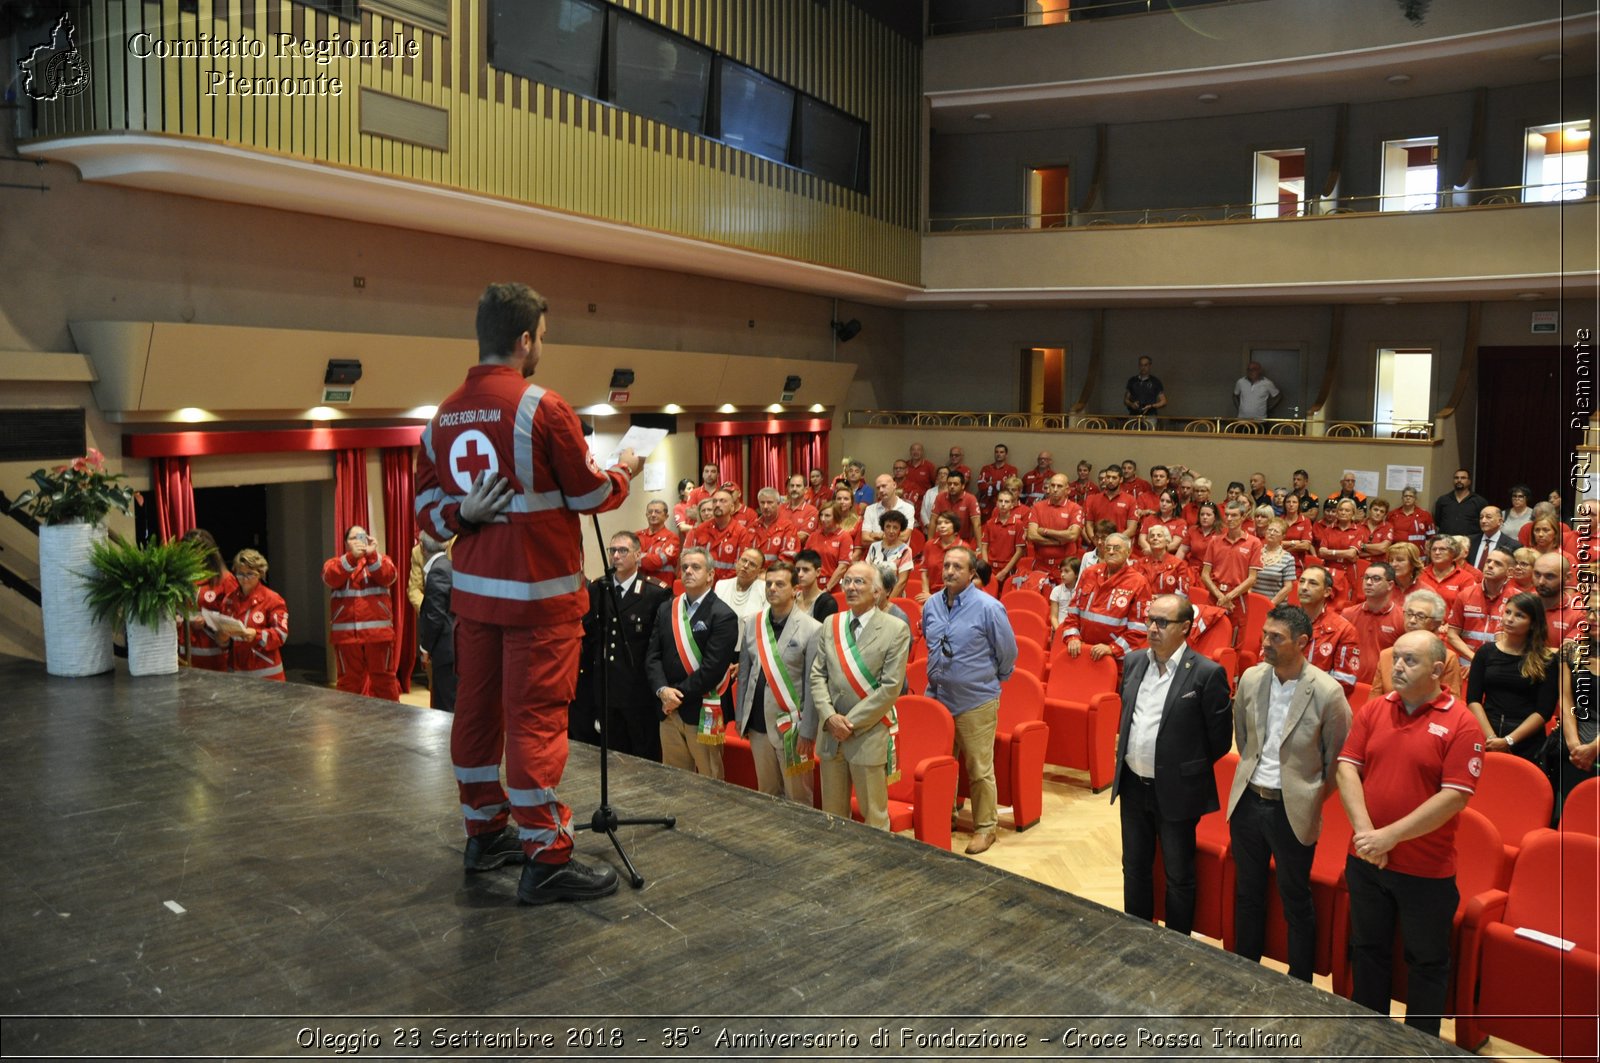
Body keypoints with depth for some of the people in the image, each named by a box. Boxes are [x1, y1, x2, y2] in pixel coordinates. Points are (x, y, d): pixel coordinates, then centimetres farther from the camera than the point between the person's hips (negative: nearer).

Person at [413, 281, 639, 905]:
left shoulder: (446, 415, 7)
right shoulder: (542, 407, -15)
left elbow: (427, 506, 8)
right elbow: (592, 495, -7)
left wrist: (460, 514, -7)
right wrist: (625, 472, 11)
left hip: (472, 590, 7)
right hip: (539, 594, -7)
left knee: (477, 707, 14)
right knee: (535, 718, -4)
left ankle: (484, 831, 28)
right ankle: (545, 859, 1)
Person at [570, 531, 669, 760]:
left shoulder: (656, 594, -8)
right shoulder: (596, 590, 8)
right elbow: (587, 636, 9)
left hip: (640, 692, -4)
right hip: (604, 690, 4)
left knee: (645, 758, 6)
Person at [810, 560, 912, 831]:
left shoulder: (896, 629, -6)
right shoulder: (831, 624, 8)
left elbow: (891, 686, -11)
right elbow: (817, 675, 7)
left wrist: (852, 722, -13)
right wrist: (829, 716, -8)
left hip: (870, 736, -4)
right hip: (830, 734, 5)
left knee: (874, 817, 3)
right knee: (832, 814, 13)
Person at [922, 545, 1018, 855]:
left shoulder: (988, 608, -13)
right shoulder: (931, 605, 3)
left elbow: (1008, 653, -3)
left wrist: (992, 680, 7)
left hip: (976, 701, -5)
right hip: (937, 698, 5)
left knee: (980, 770, 4)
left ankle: (985, 827, 18)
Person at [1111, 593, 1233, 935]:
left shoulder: (1207, 673, -16)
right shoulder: (1134, 662, 2)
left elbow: (1220, 738, -9)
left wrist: (1188, 767, 1)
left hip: (1176, 791, -5)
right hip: (1133, 786, 6)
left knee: (1178, 877, 11)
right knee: (1134, 867, 19)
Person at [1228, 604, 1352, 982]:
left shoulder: (1327, 692, -17)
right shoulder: (1250, 679, -2)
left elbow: (1338, 756, -6)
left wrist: (1314, 797, -1)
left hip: (1293, 809, -4)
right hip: (1247, 801, 5)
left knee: (1296, 901, 10)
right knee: (1247, 893, 19)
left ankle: (1299, 984, 27)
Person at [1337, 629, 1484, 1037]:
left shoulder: (1461, 724, -12)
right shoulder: (1373, 710, 1)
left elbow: (1455, 797, -18)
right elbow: (1347, 768, -3)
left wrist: (1391, 835, -19)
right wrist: (1365, 831, -15)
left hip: (1427, 869, -4)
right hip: (1365, 860, 4)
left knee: (1427, 961, 13)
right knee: (1368, 949, 19)